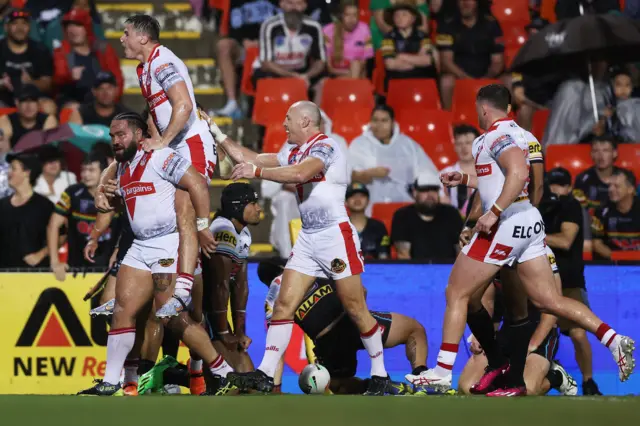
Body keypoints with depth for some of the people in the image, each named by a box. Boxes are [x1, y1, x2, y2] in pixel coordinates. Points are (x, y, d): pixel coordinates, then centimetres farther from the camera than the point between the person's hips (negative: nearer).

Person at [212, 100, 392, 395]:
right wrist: (217, 134, 18)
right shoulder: (294, 153, 15)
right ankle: (266, 374, -6)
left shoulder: (324, 146, -11)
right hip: (307, 239, 8)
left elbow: (300, 173, -30)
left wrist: (256, 172, -29)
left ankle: (380, 373, 8)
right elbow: (250, 159, 20)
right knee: (284, 303, -2)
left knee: (355, 309, -3)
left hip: (336, 236, -8)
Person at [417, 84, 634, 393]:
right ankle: (613, 340, -8)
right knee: (549, 301, 6)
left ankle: (442, 373, -1)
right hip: (528, 221, 9)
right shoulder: (516, 133, 19)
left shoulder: (497, 135, -10)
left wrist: (494, 212, -28)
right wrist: (464, 180, 34)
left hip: (507, 224, -9)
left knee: (456, 293, 0)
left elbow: (519, 173, -27)